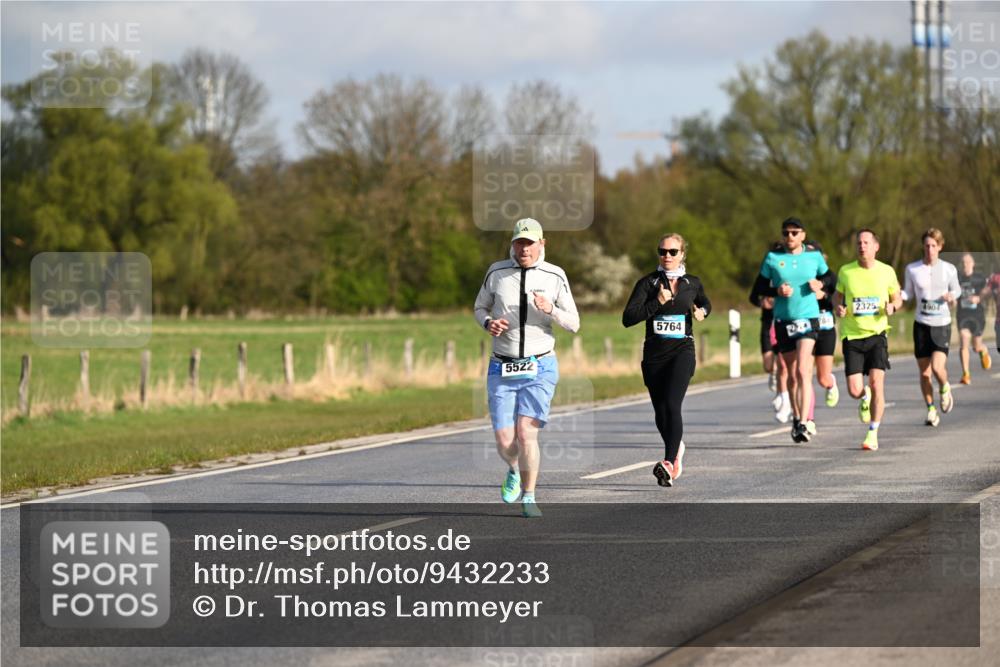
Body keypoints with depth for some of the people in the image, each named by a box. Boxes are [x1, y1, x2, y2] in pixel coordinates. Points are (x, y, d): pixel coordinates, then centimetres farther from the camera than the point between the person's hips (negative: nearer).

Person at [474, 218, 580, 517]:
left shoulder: (554, 276, -3)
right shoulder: (497, 273, -1)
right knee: (504, 442, -3)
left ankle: (528, 498, 4)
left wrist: (550, 309, -21)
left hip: (539, 368, -1)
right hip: (502, 369, 1)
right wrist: (488, 322, -10)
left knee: (526, 433, -16)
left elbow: (573, 324, -1)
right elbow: (480, 307, 13)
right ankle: (515, 471, 34)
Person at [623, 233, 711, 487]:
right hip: (654, 354, 2)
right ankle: (676, 447, 41)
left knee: (671, 404, -21)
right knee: (660, 413, 9)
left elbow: (705, 303, 30)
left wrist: (701, 311, 7)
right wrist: (658, 302, -18)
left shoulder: (692, 283, 7)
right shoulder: (648, 283, 0)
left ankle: (670, 464, -30)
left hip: (682, 351, -2)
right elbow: (628, 318, -10)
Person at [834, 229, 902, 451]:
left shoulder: (886, 272, 1)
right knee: (854, 391, -7)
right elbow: (837, 297, 15)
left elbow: (898, 298, 15)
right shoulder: (846, 272, 1)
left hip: (877, 333, -1)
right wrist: (838, 308, -7)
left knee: (876, 382, -15)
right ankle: (865, 398, 33)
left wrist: (892, 306, -8)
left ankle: (873, 434, -4)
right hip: (852, 335, 1)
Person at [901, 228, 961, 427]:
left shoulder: (949, 269, -2)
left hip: (942, 324, -2)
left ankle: (944, 389, 17)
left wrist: (951, 295, -11)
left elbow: (956, 290, 12)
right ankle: (931, 410, 18)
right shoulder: (912, 269, -1)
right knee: (924, 372, 3)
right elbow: (908, 293, 9)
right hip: (921, 324, 2)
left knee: (937, 367, -17)